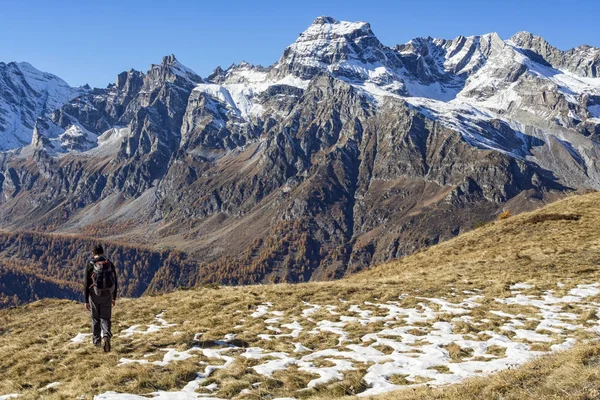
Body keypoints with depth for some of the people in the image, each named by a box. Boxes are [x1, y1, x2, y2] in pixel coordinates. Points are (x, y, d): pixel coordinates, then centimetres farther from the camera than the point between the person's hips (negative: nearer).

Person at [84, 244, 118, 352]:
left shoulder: (90, 265, -5)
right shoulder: (110, 264, 3)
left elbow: (86, 284, -7)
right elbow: (115, 282, 6)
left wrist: (86, 301, -2)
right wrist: (114, 298, 15)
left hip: (95, 295, -1)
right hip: (107, 296, 1)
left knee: (95, 319, 17)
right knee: (105, 319, 7)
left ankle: (97, 341, 28)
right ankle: (106, 336, -20)